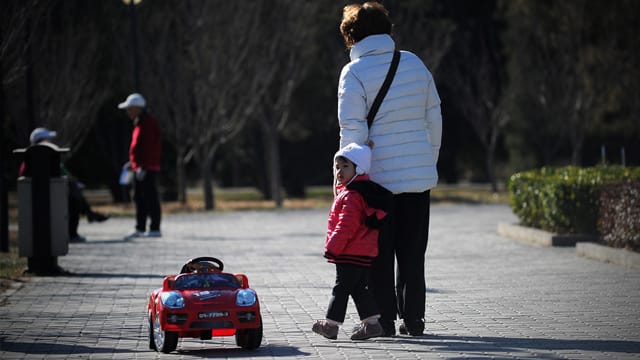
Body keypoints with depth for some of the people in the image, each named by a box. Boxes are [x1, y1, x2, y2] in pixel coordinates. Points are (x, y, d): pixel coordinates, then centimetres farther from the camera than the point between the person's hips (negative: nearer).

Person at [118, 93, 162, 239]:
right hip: (139, 168, 11)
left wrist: (143, 167, -25)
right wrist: (133, 162, 25)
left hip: (147, 168, -11)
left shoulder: (148, 123, -15)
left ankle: (155, 229, -5)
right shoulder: (139, 123, 17)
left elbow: (149, 147, -21)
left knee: (150, 198, -7)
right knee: (139, 198, 13)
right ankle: (140, 229, 19)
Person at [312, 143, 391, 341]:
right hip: (364, 253, 10)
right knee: (359, 288, 13)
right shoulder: (364, 190, 16)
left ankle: (331, 324, 0)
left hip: (351, 253, -10)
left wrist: (332, 248, -17)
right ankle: (372, 323, 13)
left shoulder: (351, 195, -18)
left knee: (341, 287, -4)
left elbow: (346, 227, -22)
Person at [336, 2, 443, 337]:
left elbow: (352, 130, -13)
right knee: (412, 253, 10)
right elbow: (434, 118, 11)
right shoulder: (414, 63, 7)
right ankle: (413, 319, 12)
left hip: (379, 175, -4)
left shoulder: (354, 72, -9)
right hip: (419, 175, 4)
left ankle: (383, 320, 5)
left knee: (379, 255, 5)